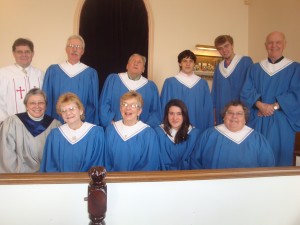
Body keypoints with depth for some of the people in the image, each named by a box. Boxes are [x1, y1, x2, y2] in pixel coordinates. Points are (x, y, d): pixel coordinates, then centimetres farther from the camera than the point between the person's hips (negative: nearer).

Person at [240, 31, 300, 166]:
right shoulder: (255, 69, 10)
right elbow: (246, 92, 2)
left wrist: (274, 106, -15)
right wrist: (260, 105, -15)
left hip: (281, 122, -2)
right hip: (257, 121, 2)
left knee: (278, 155, 2)